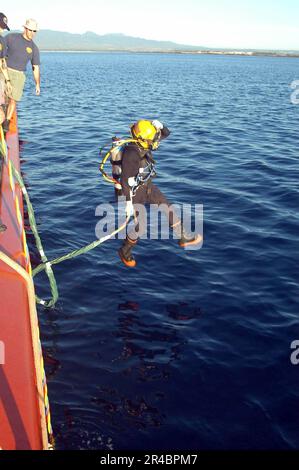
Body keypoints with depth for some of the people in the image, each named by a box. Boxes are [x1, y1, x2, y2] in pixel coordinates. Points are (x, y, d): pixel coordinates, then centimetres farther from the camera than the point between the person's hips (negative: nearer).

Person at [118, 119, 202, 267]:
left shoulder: (145, 143, -7)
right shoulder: (130, 154, -31)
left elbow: (166, 133, 4)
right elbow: (125, 180, -28)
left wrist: (159, 125, -19)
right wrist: (128, 203, -26)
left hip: (148, 187, 8)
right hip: (135, 192, -8)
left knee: (168, 209, 12)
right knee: (141, 226, -4)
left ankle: (184, 238, 28)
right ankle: (124, 252, 21)